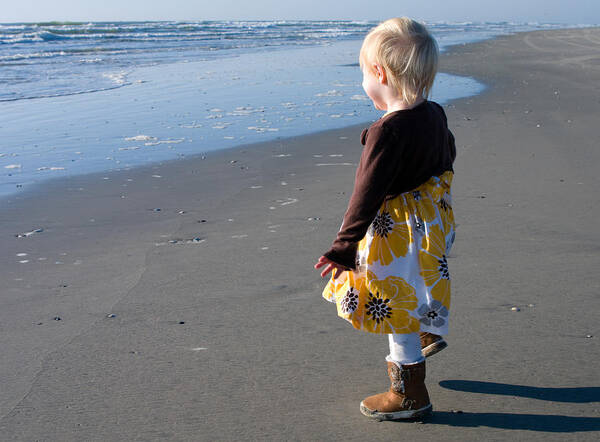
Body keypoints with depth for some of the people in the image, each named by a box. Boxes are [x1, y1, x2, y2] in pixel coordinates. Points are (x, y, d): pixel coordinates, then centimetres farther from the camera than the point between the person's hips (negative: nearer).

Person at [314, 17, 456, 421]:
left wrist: (342, 249, -23)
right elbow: (447, 157, 18)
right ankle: (430, 334, 56)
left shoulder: (387, 133, -28)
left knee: (396, 310, 7)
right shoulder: (435, 115, -2)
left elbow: (367, 196, -28)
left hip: (398, 233, -8)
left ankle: (411, 394, 21)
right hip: (433, 220, 8)